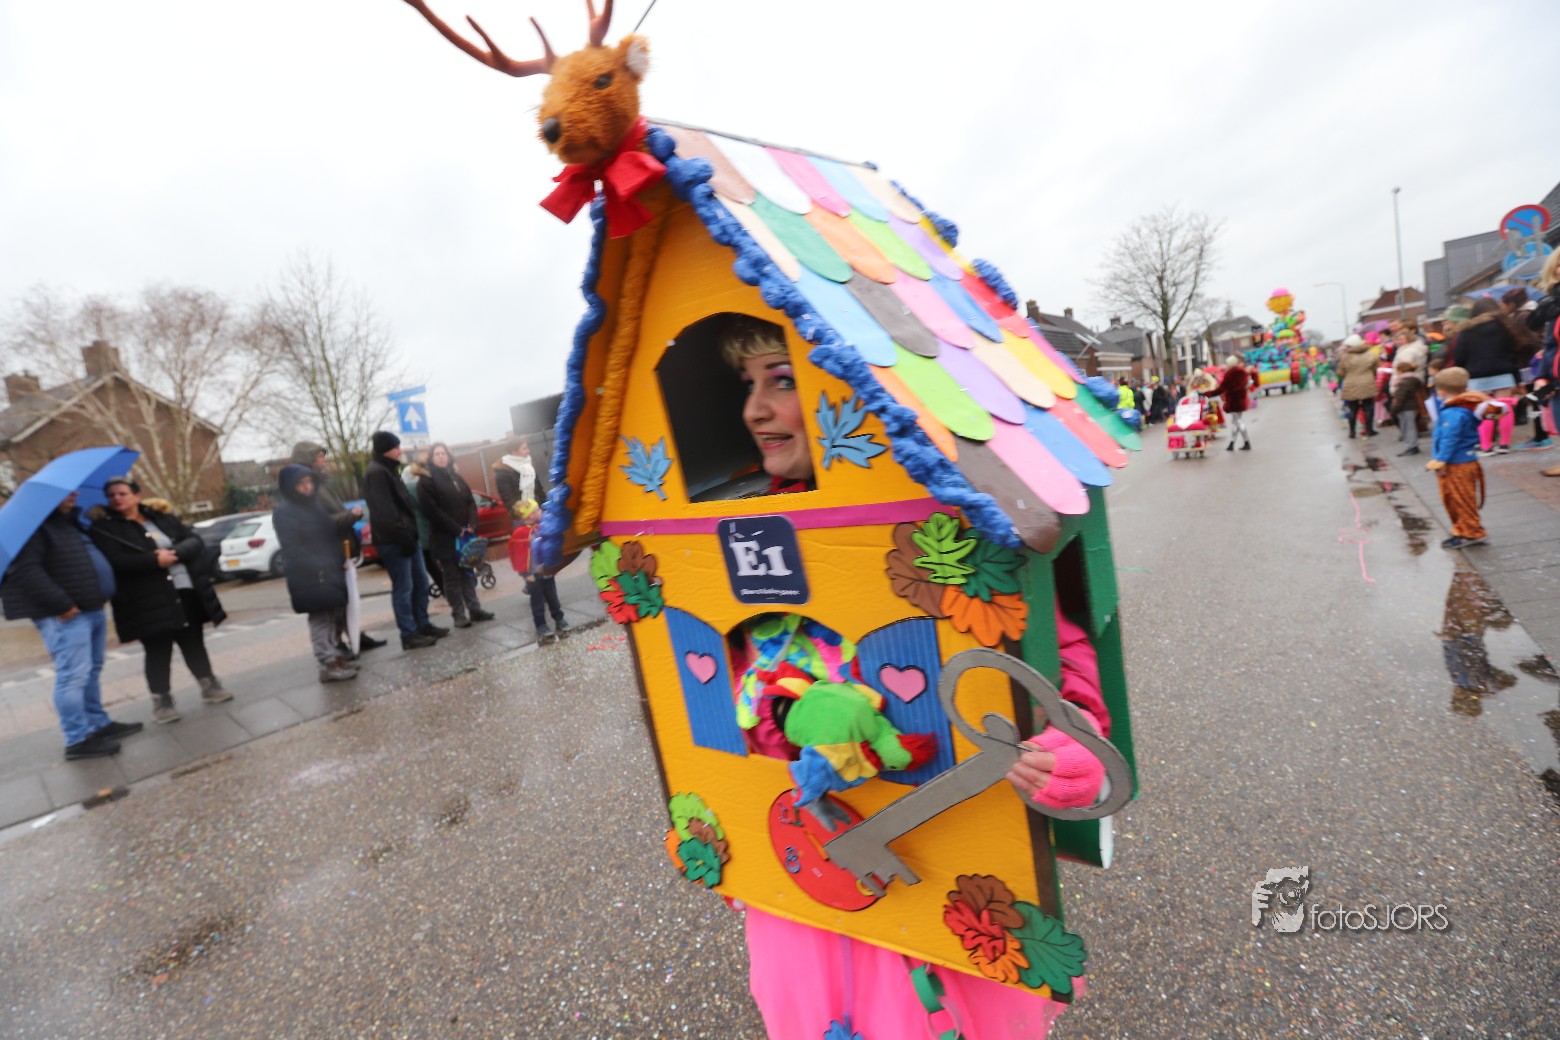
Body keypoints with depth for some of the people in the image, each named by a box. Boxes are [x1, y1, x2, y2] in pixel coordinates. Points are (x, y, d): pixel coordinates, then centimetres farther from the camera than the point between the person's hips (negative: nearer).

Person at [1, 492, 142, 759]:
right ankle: (78, 740, -1)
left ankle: (98, 724, 26)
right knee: (74, 675, -7)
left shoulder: (68, 522, 19)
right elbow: (25, 570, -23)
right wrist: (61, 604, -25)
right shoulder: (35, 526, -13)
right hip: (65, 616, -10)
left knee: (91, 672, 16)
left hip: (91, 609, 10)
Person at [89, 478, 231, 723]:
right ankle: (161, 702, 12)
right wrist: (155, 560, -19)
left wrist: (175, 553, -15)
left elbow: (196, 542, 3)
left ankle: (209, 687, 25)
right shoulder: (104, 528, 0)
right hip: (148, 602, -3)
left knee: (194, 644, 13)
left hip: (187, 593, 3)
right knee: (158, 652, 0)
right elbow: (115, 562, -15)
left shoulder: (164, 518, 11)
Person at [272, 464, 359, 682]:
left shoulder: (315, 504, 16)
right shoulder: (284, 513, -9)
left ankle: (337, 656, 24)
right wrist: (319, 568, -21)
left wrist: (338, 562, 13)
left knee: (336, 615, 13)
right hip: (311, 576, -8)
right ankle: (329, 664, -3)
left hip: (330, 571, 8)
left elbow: (331, 533, 23)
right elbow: (293, 549, -16)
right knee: (321, 618, -6)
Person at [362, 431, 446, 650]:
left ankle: (423, 625, 23)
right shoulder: (376, 473, -13)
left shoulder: (389, 470, 19)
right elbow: (384, 511, -20)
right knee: (403, 588, -5)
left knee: (421, 582, 13)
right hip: (393, 540, -10)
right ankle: (409, 635, 2)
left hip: (406, 536, 10)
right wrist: (403, 536, -21)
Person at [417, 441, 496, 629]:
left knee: (467, 572, 11)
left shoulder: (456, 477, 15)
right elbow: (431, 510, -15)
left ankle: (474, 609, 17)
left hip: (465, 534, 6)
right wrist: (456, 529, -17)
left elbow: (470, 502, 12)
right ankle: (459, 614, 4)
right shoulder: (426, 481, -5)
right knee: (452, 576, 0)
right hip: (444, 537, -6)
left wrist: (471, 525, -6)